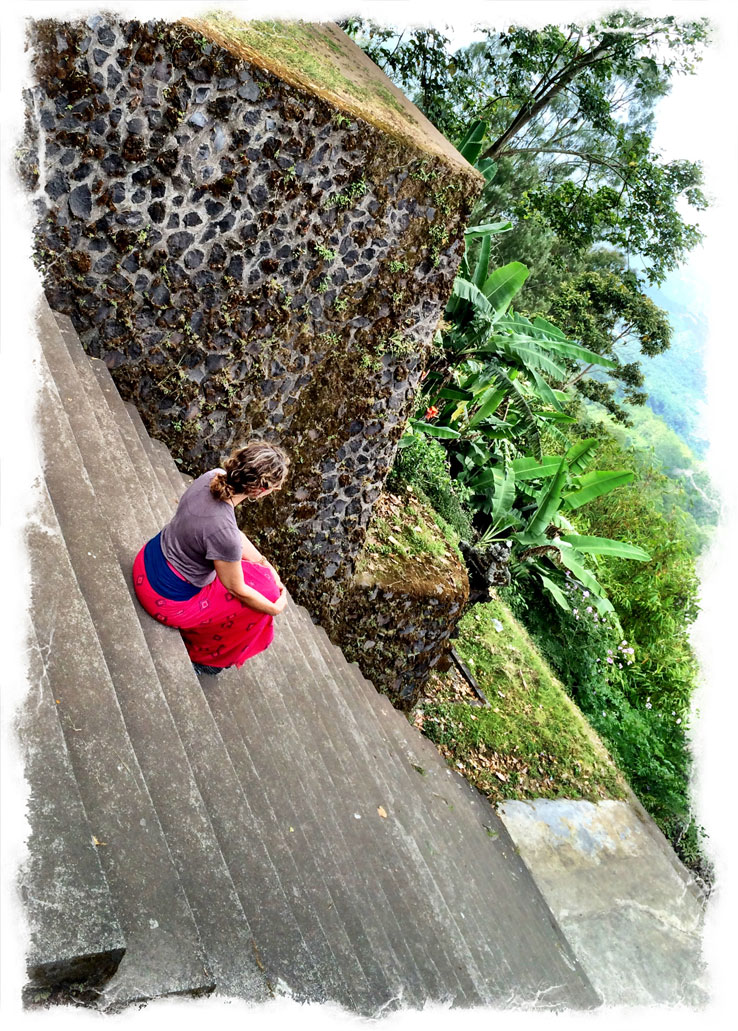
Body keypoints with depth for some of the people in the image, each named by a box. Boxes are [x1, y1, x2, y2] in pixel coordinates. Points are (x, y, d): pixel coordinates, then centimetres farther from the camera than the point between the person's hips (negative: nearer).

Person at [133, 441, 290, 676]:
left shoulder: (213, 477, -16)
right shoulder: (224, 532, -37)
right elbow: (237, 590, -20)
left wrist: (264, 564, 4)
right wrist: (276, 608, -3)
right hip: (167, 600, -7)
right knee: (265, 589, 5)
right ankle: (201, 655, 24)